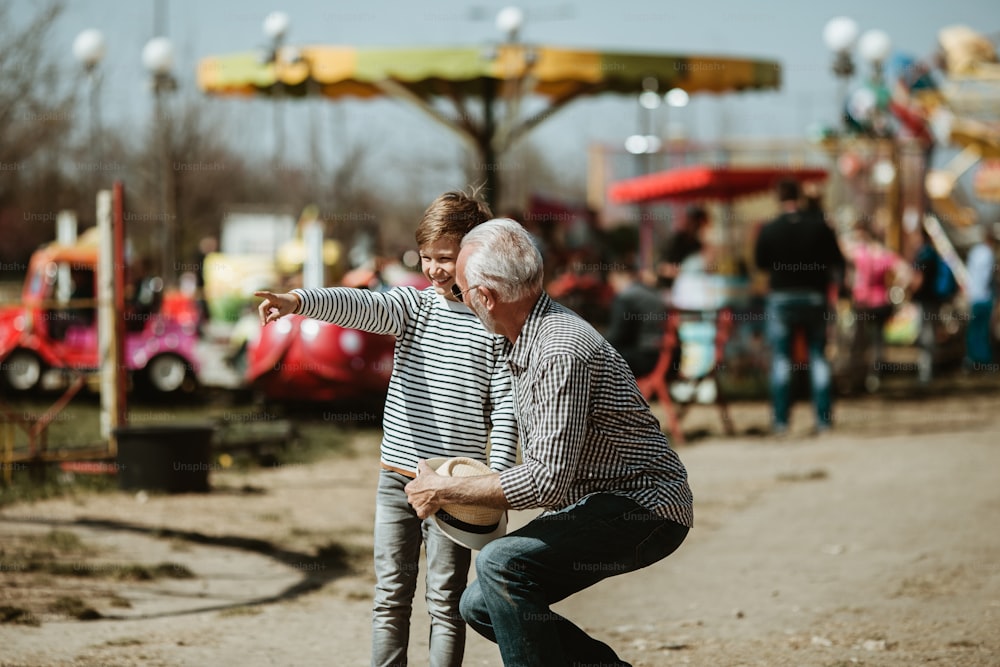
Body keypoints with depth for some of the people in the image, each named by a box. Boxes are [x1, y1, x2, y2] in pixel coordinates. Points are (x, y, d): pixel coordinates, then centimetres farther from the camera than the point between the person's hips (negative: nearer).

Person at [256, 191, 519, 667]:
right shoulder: (412, 305, 4)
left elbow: (505, 411, -5)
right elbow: (360, 306, -14)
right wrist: (299, 302, -33)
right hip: (397, 478, 4)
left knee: (445, 600, 3)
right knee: (390, 596, 7)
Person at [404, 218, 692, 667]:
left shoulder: (561, 351, -24)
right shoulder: (526, 341, 8)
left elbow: (549, 480, -28)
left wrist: (445, 490, -19)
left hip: (643, 510, -10)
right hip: (594, 507, 10)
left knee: (501, 565, -27)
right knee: (480, 606, 5)